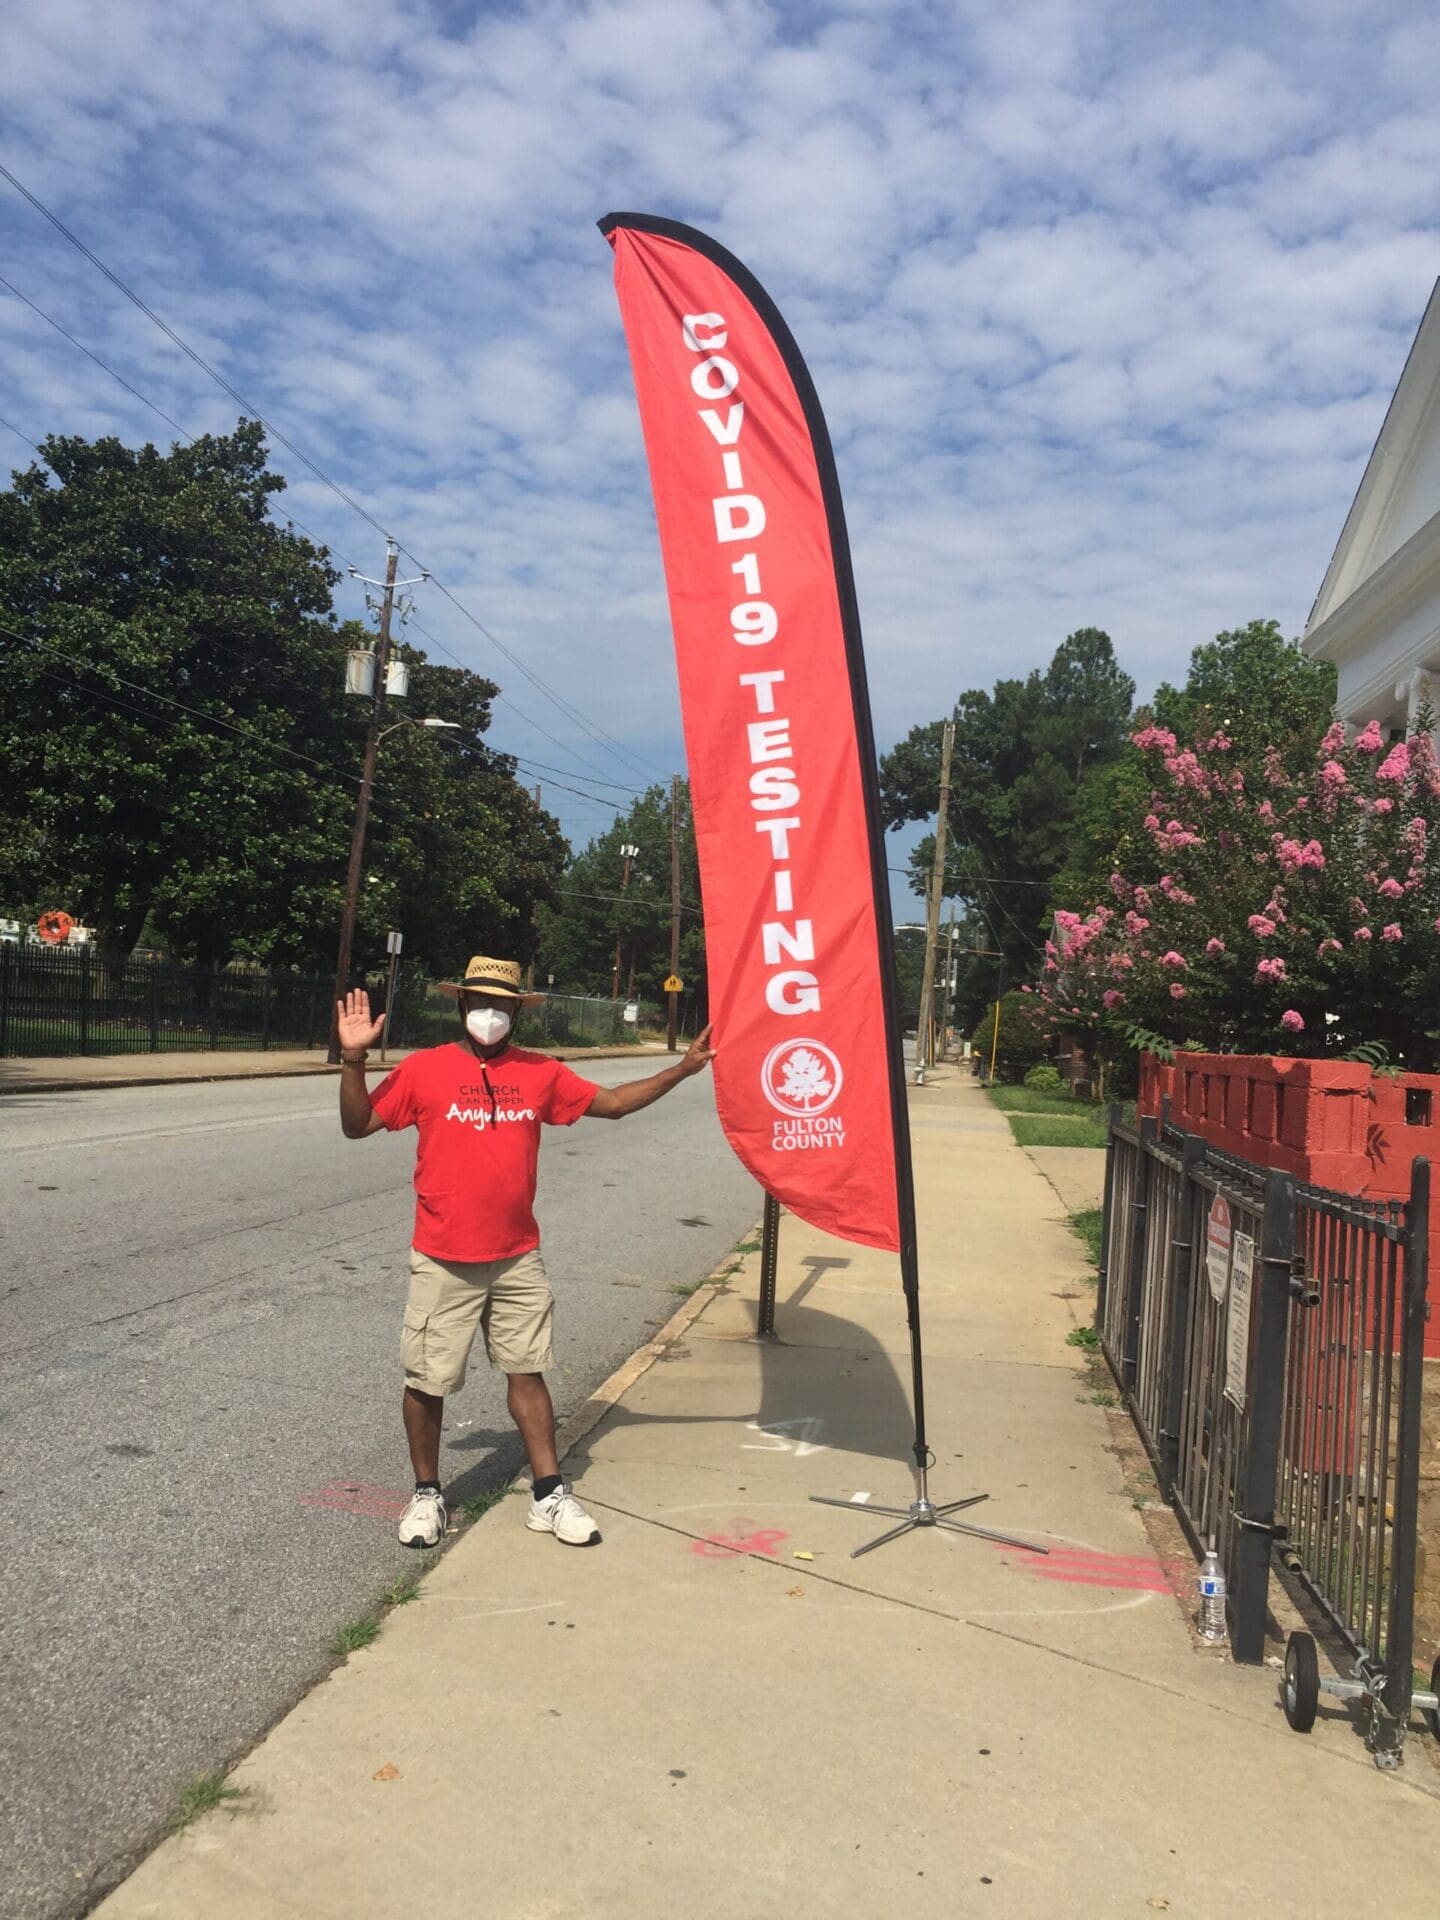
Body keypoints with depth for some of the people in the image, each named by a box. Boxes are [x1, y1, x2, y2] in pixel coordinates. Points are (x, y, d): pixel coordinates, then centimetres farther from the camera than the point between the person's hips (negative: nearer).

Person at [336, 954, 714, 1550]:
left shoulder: (541, 1072, 3)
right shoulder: (424, 1068, -6)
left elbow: (611, 1102, 11)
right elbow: (357, 1125, -4)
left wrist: (682, 1068, 6)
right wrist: (353, 1059, -19)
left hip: (518, 1259, 3)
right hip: (444, 1262, -2)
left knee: (527, 1372, 10)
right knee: (427, 1380, 7)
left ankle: (548, 1495, 20)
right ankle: (426, 1493, 27)